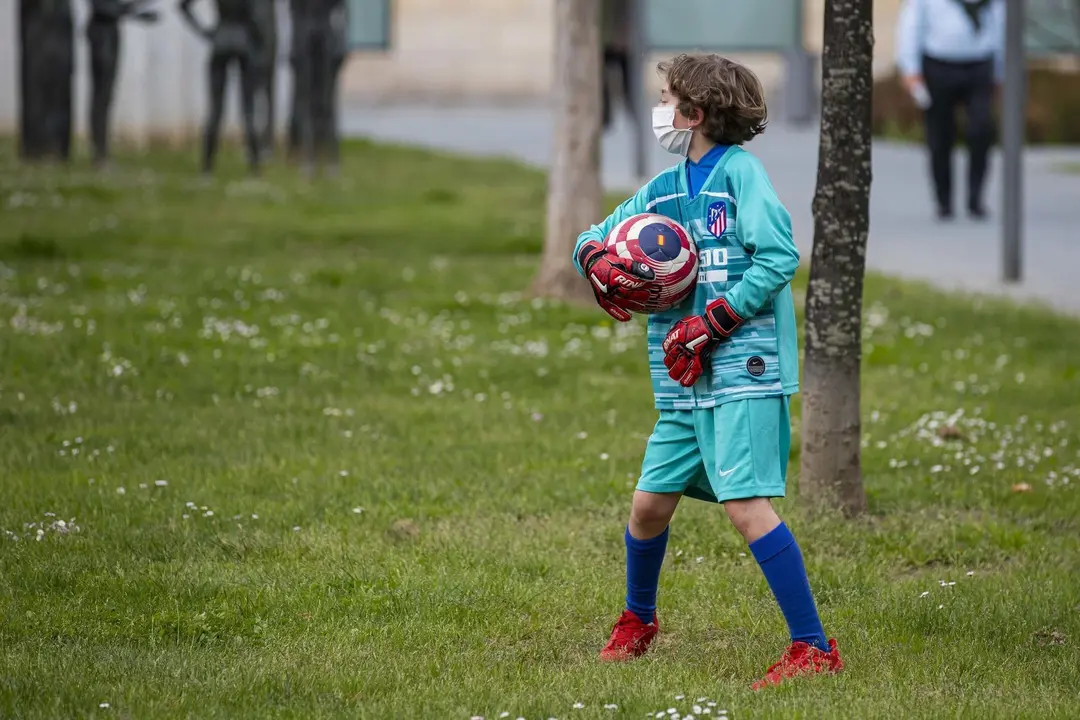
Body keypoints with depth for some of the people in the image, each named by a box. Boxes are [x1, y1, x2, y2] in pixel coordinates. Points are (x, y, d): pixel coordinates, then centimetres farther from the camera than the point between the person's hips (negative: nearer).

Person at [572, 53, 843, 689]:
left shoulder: (739, 171, -7)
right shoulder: (664, 189, 15)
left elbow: (779, 257, -16)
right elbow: (593, 238, 23)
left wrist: (709, 324, -17)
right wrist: (598, 260, -3)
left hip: (745, 371, -8)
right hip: (685, 382, 8)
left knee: (746, 504, -17)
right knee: (650, 503, 13)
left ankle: (814, 647, -15)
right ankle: (638, 621, 38)